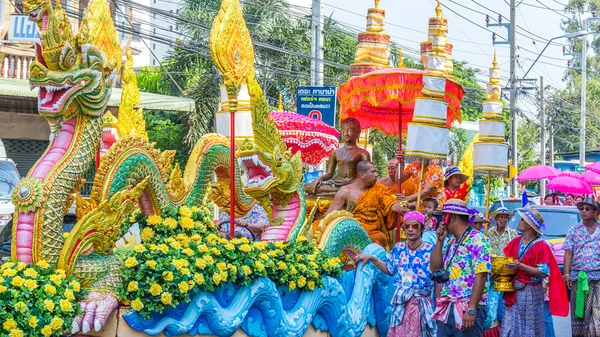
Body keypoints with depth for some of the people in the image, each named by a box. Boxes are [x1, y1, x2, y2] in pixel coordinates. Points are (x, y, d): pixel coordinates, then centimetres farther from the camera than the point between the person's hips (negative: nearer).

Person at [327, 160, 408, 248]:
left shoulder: (379, 190, 10)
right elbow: (330, 215, 3)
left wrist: (401, 209, -27)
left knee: (380, 238, -31)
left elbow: (391, 203, -5)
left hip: (373, 233, 2)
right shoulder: (346, 191, 3)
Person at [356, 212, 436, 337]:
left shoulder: (430, 250, -9)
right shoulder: (399, 248, 2)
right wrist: (371, 258, 9)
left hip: (421, 303, -4)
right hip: (401, 302, 4)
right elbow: (389, 269, 16)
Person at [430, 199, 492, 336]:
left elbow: (480, 277, -18)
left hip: (467, 308, -8)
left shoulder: (477, 240, -11)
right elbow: (435, 268, 14)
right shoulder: (450, 242, 16)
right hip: (446, 308, 8)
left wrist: (471, 310, -23)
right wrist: (440, 240, 6)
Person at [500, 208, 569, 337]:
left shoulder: (541, 246, -10)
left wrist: (520, 266, -23)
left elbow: (543, 273, -15)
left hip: (531, 293, -5)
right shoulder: (515, 242, 8)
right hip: (514, 292, 5)